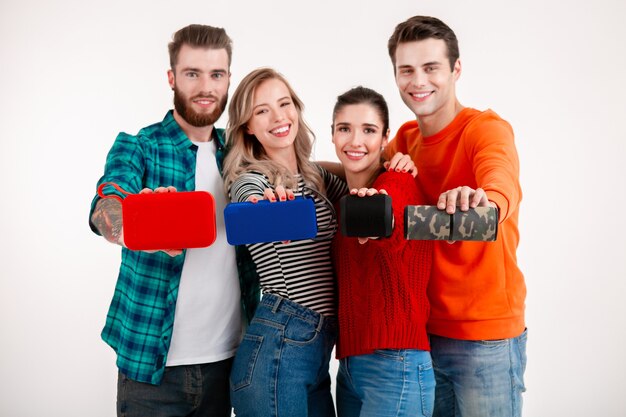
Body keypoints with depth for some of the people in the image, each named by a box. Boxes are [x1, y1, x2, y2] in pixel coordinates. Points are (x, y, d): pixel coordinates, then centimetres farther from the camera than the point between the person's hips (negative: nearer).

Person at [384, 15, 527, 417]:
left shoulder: (488, 129, -14)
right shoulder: (406, 138, 7)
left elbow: (501, 188, -34)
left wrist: (481, 203, -55)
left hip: (486, 338, -5)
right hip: (423, 331, 5)